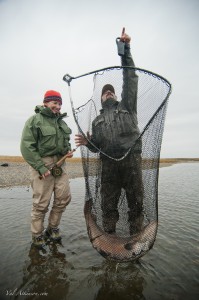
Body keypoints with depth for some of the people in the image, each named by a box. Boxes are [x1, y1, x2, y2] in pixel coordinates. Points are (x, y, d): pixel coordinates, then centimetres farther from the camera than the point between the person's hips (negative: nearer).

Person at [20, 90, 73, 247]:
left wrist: (68, 150, 5)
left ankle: (52, 228, 29)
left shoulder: (62, 122, 15)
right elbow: (26, 146, -11)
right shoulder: (35, 120, -5)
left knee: (64, 197, 6)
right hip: (43, 164, -6)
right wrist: (40, 167, -17)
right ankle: (37, 234, 24)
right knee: (41, 202, 1)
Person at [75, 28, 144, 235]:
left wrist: (125, 49, 9)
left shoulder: (126, 106, 17)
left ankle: (136, 237, 20)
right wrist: (87, 142, -5)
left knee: (136, 201, 4)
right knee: (108, 204, 7)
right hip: (109, 164, 2)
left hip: (131, 160, -1)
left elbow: (130, 79, 10)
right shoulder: (97, 121, 22)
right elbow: (96, 147, 17)